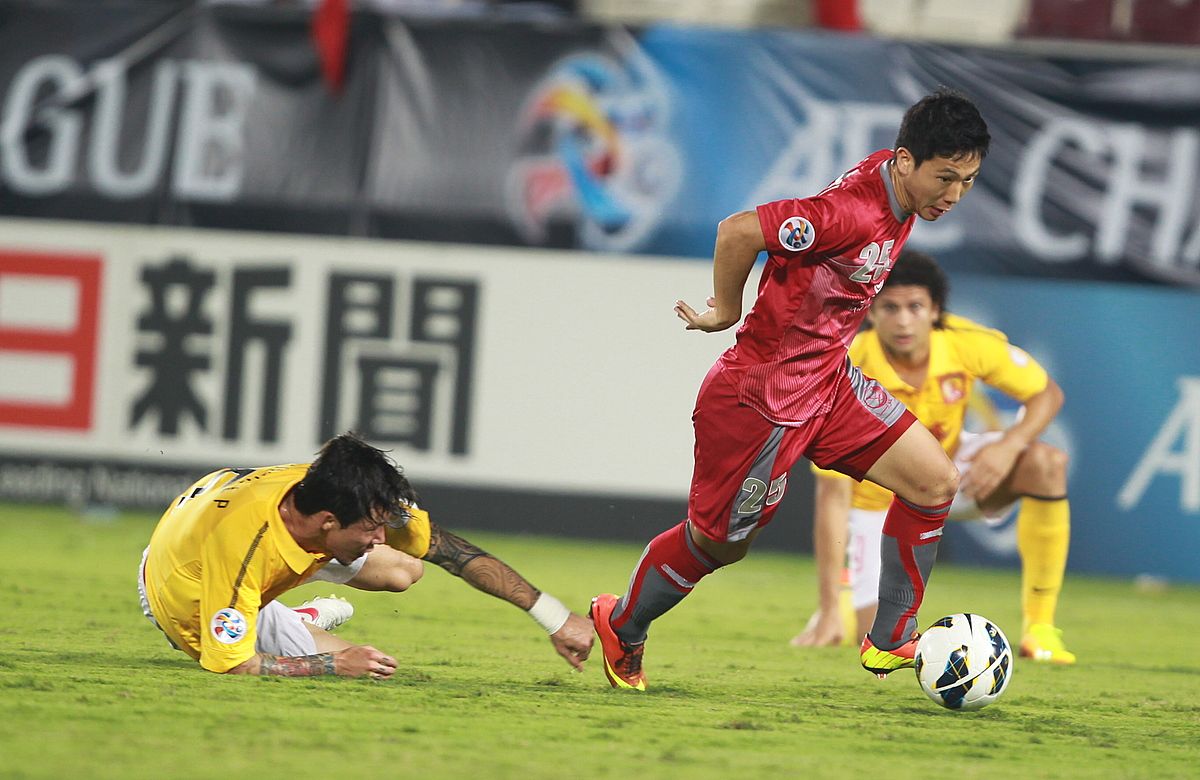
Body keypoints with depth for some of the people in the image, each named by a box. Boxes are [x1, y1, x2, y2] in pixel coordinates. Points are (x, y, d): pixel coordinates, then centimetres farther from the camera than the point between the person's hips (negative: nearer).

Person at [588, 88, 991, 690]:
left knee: (936, 482, -1)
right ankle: (621, 627, 35)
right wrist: (726, 312, -15)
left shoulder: (896, 182, -1)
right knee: (718, 542, 9)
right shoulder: (854, 213, -31)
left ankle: (890, 642, 8)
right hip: (763, 399, -9)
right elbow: (738, 231, -32)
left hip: (828, 380, 9)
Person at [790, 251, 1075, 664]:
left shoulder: (969, 343, -25)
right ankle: (831, 614, 25)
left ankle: (1039, 628, -17)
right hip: (880, 501, -2)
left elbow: (1047, 394, -9)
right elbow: (832, 496, -32)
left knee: (1046, 463, -26)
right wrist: (829, 610, -35)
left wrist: (1009, 446, -32)